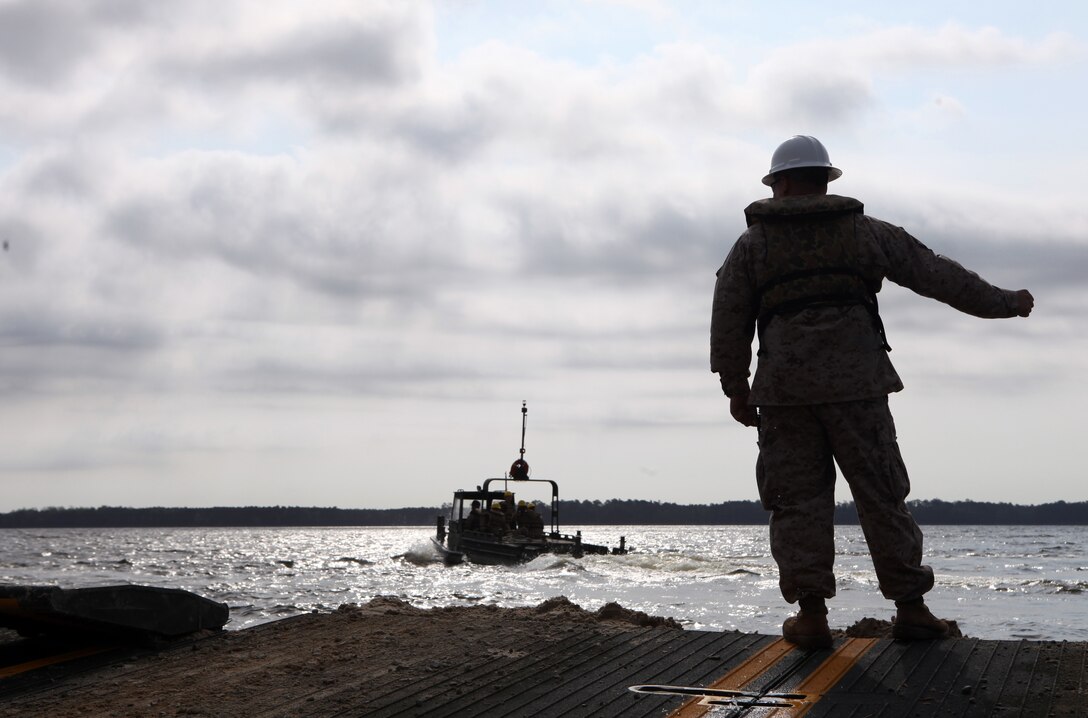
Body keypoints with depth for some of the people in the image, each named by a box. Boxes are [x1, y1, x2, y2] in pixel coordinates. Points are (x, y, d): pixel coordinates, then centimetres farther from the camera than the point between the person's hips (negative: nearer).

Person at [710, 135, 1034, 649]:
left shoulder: (753, 243, 9)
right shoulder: (864, 232, 11)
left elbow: (728, 324, 5)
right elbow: (937, 275, 13)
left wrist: (736, 389, 14)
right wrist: (1005, 303, 22)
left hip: (784, 388, 0)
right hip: (855, 383, 0)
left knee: (798, 500, 4)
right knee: (881, 495, 5)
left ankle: (811, 613, -1)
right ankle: (910, 608, 8)